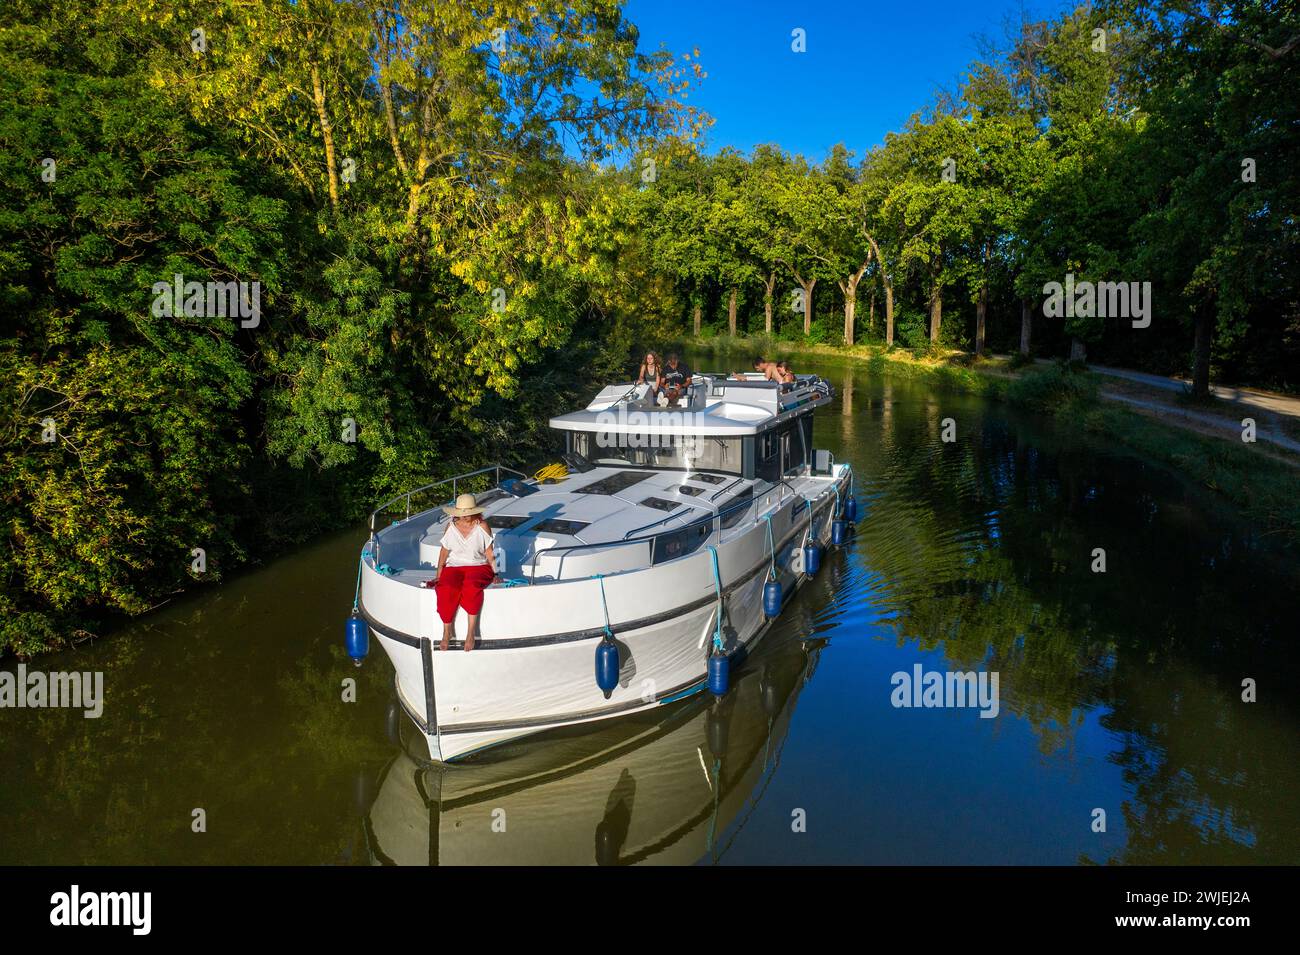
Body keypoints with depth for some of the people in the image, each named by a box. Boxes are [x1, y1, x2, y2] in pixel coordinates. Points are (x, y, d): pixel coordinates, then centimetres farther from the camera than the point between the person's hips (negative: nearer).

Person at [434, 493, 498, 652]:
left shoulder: (483, 526, 1)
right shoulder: (451, 527, 6)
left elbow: (489, 553, 4)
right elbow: (444, 553, 10)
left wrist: (495, 574, -4)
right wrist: (438, 576, 4)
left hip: (478, 566, -2)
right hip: (454, 567, 2)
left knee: (472, 586, -36)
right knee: (446, 589, -31)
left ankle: (471, 632, -30)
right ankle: (446, 632, -21)